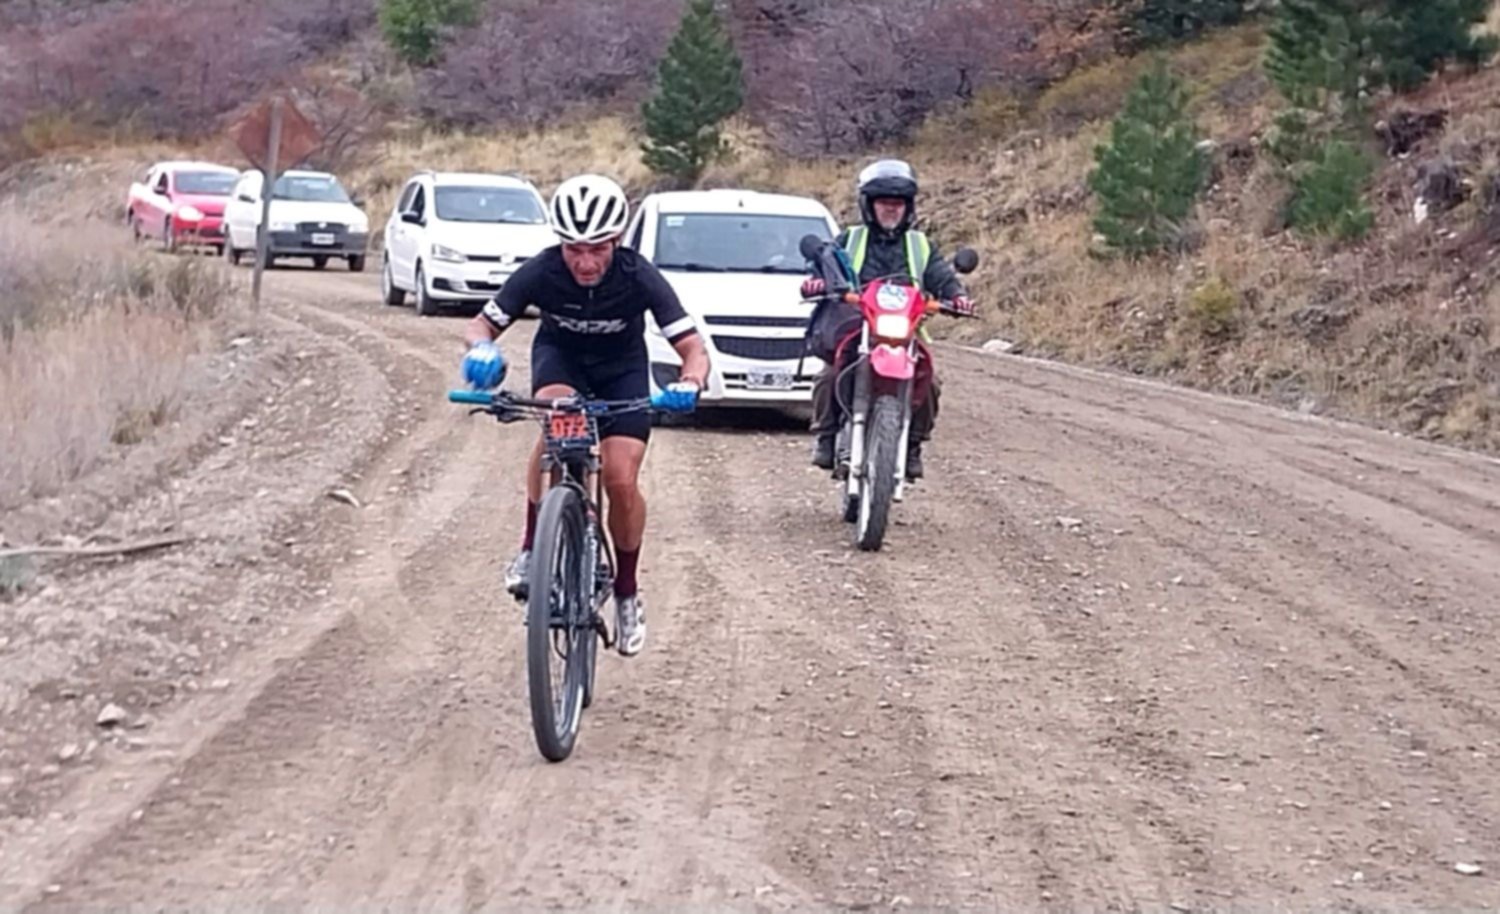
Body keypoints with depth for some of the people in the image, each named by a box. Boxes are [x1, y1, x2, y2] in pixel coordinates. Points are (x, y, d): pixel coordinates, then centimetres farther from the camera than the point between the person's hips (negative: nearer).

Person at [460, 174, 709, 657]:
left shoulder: (639, 277, -30)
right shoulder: (541, 272, -28)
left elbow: (694, 348, -28)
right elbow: (482, 324, -19)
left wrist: (688, 383, -51)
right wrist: (481, 351, -43)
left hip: (622, 368, 0)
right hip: (560, 355, 0)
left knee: (621, 481, -15)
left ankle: (627, 593, 9)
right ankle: (532, 547, -22)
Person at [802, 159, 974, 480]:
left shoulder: (922, 246, 19)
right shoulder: (849, 240, 14)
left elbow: (943, 277, 9)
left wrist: (956, 296, -14)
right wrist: (817, 282, -23)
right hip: (851, 333, -1)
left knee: (926, 383, -22)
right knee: (829, 377, -27)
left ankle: (913, 446, -2)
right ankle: (826, 436, -7)